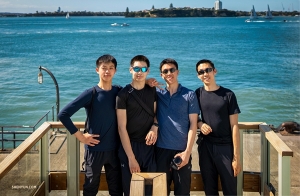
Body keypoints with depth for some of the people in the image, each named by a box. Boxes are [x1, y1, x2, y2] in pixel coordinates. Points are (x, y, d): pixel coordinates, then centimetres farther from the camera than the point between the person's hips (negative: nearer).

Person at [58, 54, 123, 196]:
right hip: (95, 149, -3)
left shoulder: (119, 92, 1)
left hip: (115, 149, 3)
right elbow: (63, 115, -14)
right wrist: (80, 136, -13)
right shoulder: (91, 94, -11)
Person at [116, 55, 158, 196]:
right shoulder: (123, 94, -8)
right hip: (130, 146, -4)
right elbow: (122, 128, -10)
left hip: (149, 146, 4)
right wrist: (131, 157, -14)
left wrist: (154, 127, -7)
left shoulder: (152, 91, 6)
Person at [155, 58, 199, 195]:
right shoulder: (157, 93, 9)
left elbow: (193, 125, -1)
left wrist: (187, 151, -10)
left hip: (181, 150, -1)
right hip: (161, 149, 2)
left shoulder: (189, 95, 3)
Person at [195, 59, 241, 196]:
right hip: (205, 146, 2)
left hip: (225, 147, -2)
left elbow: (234, 126, -6)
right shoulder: (197, 94, 3)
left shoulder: (228, 95, -4)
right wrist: (199, 123, -7)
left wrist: (236, 157, -9)